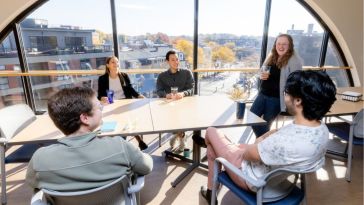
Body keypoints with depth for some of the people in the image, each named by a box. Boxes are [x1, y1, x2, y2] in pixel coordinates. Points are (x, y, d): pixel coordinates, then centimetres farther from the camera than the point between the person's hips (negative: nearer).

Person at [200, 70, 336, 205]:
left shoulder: (286, 142, -41)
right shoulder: (322, 129, -14)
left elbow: (248, 154, -23)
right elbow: (277, 133, 1)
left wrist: (242, 148, -2)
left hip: (253, 180, -7)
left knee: (211, 132, 9)